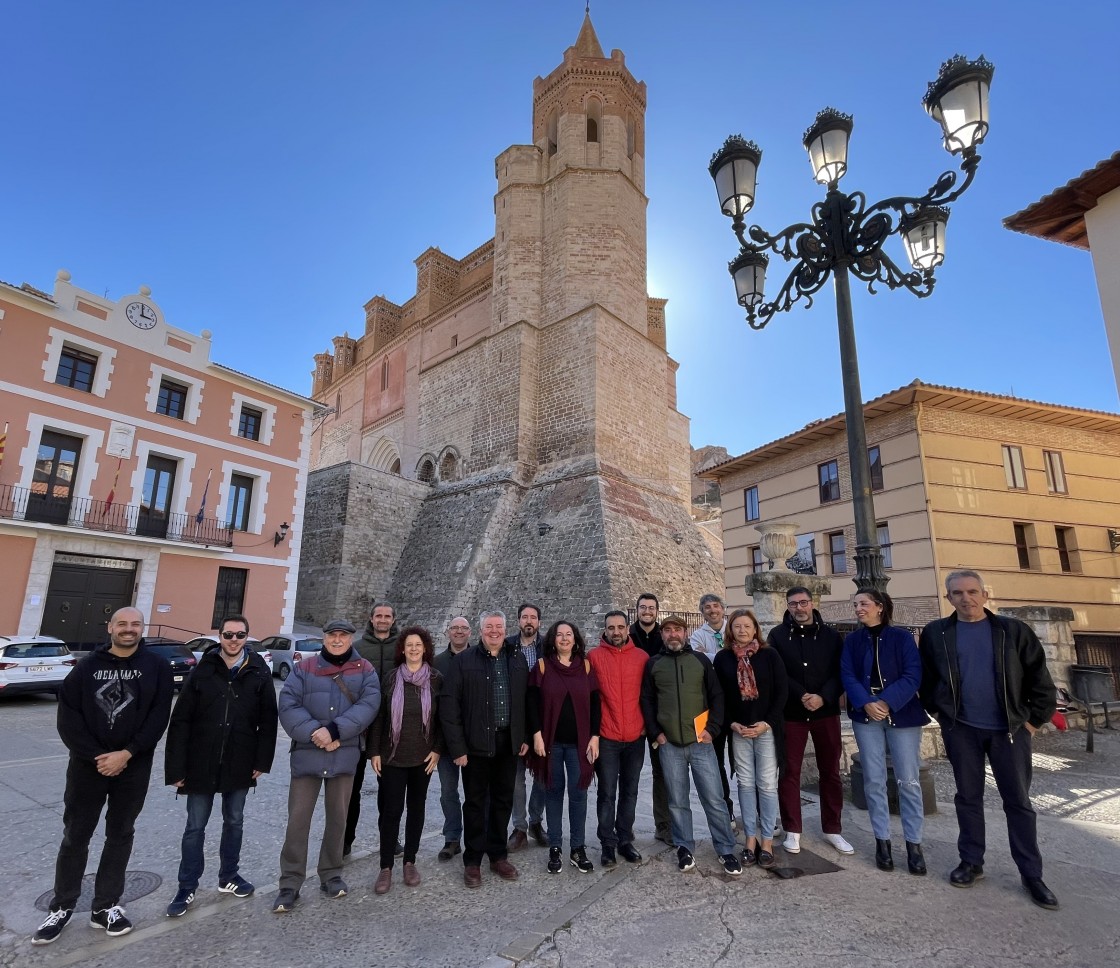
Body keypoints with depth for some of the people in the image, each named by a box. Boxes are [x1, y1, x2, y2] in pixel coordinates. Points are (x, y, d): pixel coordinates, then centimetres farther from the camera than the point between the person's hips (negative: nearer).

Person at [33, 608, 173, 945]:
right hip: (88, 764, 1)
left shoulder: (156, 667, -4)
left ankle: (106, 907, 23)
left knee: (121, 835, 10)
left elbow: (159, 716, -9)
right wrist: (95, 755, -13)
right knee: (75, 835, 10)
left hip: (134, 767, 0)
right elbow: (68, 716, -5)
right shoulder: (87, 666, 0)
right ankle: (62, 907, 27)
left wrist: (126, 753, -17)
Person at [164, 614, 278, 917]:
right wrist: (176, 767, -10)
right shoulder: (202, 671, -6)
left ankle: (228, 877, 33)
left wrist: (262, 760, -5)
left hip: (239, 765, 1)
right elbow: (180, 722, -6)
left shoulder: (259, 673, -4)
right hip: (201, 764, -1)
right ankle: (187, 887, 26)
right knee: (195, 826, 9)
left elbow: (268, 720, -2)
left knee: (234, 822, 16)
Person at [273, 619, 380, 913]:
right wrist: (314, 731, -20)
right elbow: (288, 705, -7)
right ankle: (289, 885, 16)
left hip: (345, 754, 1)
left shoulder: (364, 670, 1)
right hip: (307, 753, 0)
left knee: (337, 817, 13)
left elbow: (369, 704, -11)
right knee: (298, 818, 2)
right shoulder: (304, 668, 2)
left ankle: (331, 875, 30)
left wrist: (335, 730, -22)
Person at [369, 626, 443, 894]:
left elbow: (441, 718, 1)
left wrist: (437, 749, -5)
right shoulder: (389, 678, -2)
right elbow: (378, 717, 0)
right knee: (390, 810, 1)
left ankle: (410, 862, 26)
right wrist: (374, 751, -3)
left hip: (423, 757, 1)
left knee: (416, 808, 11)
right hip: (392, 756, -1)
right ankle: (386, 867, 15)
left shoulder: (436, 679, -2)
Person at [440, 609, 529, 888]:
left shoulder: (517, 659, 5)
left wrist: (525, 737, 3)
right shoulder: (464, 661, -6)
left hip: (508, 742, 3)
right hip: (476, 744, -3)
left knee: (503, 801, 15)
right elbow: (449, 705, -8)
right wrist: (457, 746, -12)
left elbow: (526, 700, 8)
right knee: (475, 803, 9)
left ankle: (498, 855, 31)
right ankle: (472, 861, 24)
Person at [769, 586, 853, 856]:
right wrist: (801, 697, -19)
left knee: (830, 771, 11)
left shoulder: (831, 635, 3)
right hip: (790, 714, -2)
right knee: (789, 772, 4)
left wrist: (823, 698, -17)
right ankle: (792, 830, 18)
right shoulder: (777, 636, -2)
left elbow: (840, 672, -3)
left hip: (826, 712, 2)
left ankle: (832, 829, 27)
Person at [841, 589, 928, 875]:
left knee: (908, 780, 1)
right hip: (866, 716, 2)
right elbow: (847, 676, -1)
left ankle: (913, 844, 13)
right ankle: (882, 841, 16)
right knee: (874, 780, 5)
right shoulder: (852, 640, 6)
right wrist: (866, 703, -17)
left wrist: (886, 702, -18)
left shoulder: (902, 637, -1)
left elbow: (912, 676, -9)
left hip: (902, 714, -2)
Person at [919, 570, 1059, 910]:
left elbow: (1039, 676, 0)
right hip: (961, 729, 1)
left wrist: (1035, 718, -2)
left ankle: (1031, 875, 20)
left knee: (1018, 801, 8)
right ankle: (971, 862, 25)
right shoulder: (935, 633, 0)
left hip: (1009, 729, -1)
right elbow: (926, 677, 10)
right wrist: (939, 711, 7)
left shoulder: (1013, 630, -3)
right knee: (968, 797, 11)